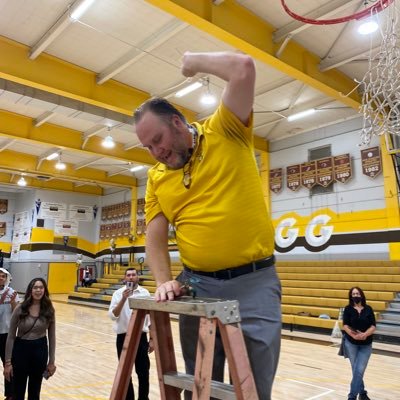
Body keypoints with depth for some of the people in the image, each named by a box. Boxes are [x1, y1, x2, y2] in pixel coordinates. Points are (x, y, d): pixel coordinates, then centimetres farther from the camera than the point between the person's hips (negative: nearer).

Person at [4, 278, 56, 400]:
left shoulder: (49, 310, -6)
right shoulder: (20, 308, -12)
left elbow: (52, 336, 1)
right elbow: (11, 336, -6)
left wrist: (51, 361, 2)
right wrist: (8, 362, -7)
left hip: (40, 350, 2)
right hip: (21, 349, -1)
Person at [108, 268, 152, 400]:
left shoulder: (145, 293, 1)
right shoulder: (118, 293, -5)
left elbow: (150, 318, 6)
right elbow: (113, 316, -16)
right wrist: (123, 299, -28)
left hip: (141, 337, 1)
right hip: (123, 337, -1)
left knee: (143, 372, 7)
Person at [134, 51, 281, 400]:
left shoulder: (226, 132, -2)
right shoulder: (156, 178, 9)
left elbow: (244, 68, -14)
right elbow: (156, 236, 6)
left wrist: (194, 62, 0)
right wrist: (164, 281, -9)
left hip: (254, 281, -4)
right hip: (197, 284, 4)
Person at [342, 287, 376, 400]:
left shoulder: (368, 309, 0)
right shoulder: (348, 309, -3)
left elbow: (373, 326, -5)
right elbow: (345, 325, -9)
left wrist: (365, 334, -22)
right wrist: (353, 335, -25)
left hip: (366, 345, 0)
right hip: (351, 343, 0)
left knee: (359, 371, -7)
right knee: (356, 370, 8)